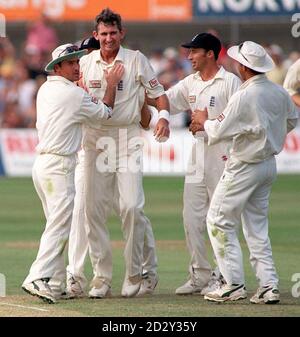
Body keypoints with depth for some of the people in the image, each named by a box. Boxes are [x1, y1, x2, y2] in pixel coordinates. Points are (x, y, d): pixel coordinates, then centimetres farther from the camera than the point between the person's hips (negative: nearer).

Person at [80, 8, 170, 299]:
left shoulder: (135, 60, 1)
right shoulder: (86, 63, 8)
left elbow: (157, 92, 4)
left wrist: (164, 116, -14)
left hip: (128, 138, -3)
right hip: (95, 138, 3)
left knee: (132, 206, -11)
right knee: (94, 209, -2)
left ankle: (133, 274, 1)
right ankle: (101, 276, 4)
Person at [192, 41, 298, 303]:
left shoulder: (244, 97, -21)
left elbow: (219, 132, -16)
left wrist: (205, 121, 4)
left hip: (244, 168, -8)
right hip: (269, 165, 8)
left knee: (220, 222, 3)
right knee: (257, 226, 15)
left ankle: (234, 285, 0)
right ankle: (269, 286, 8)